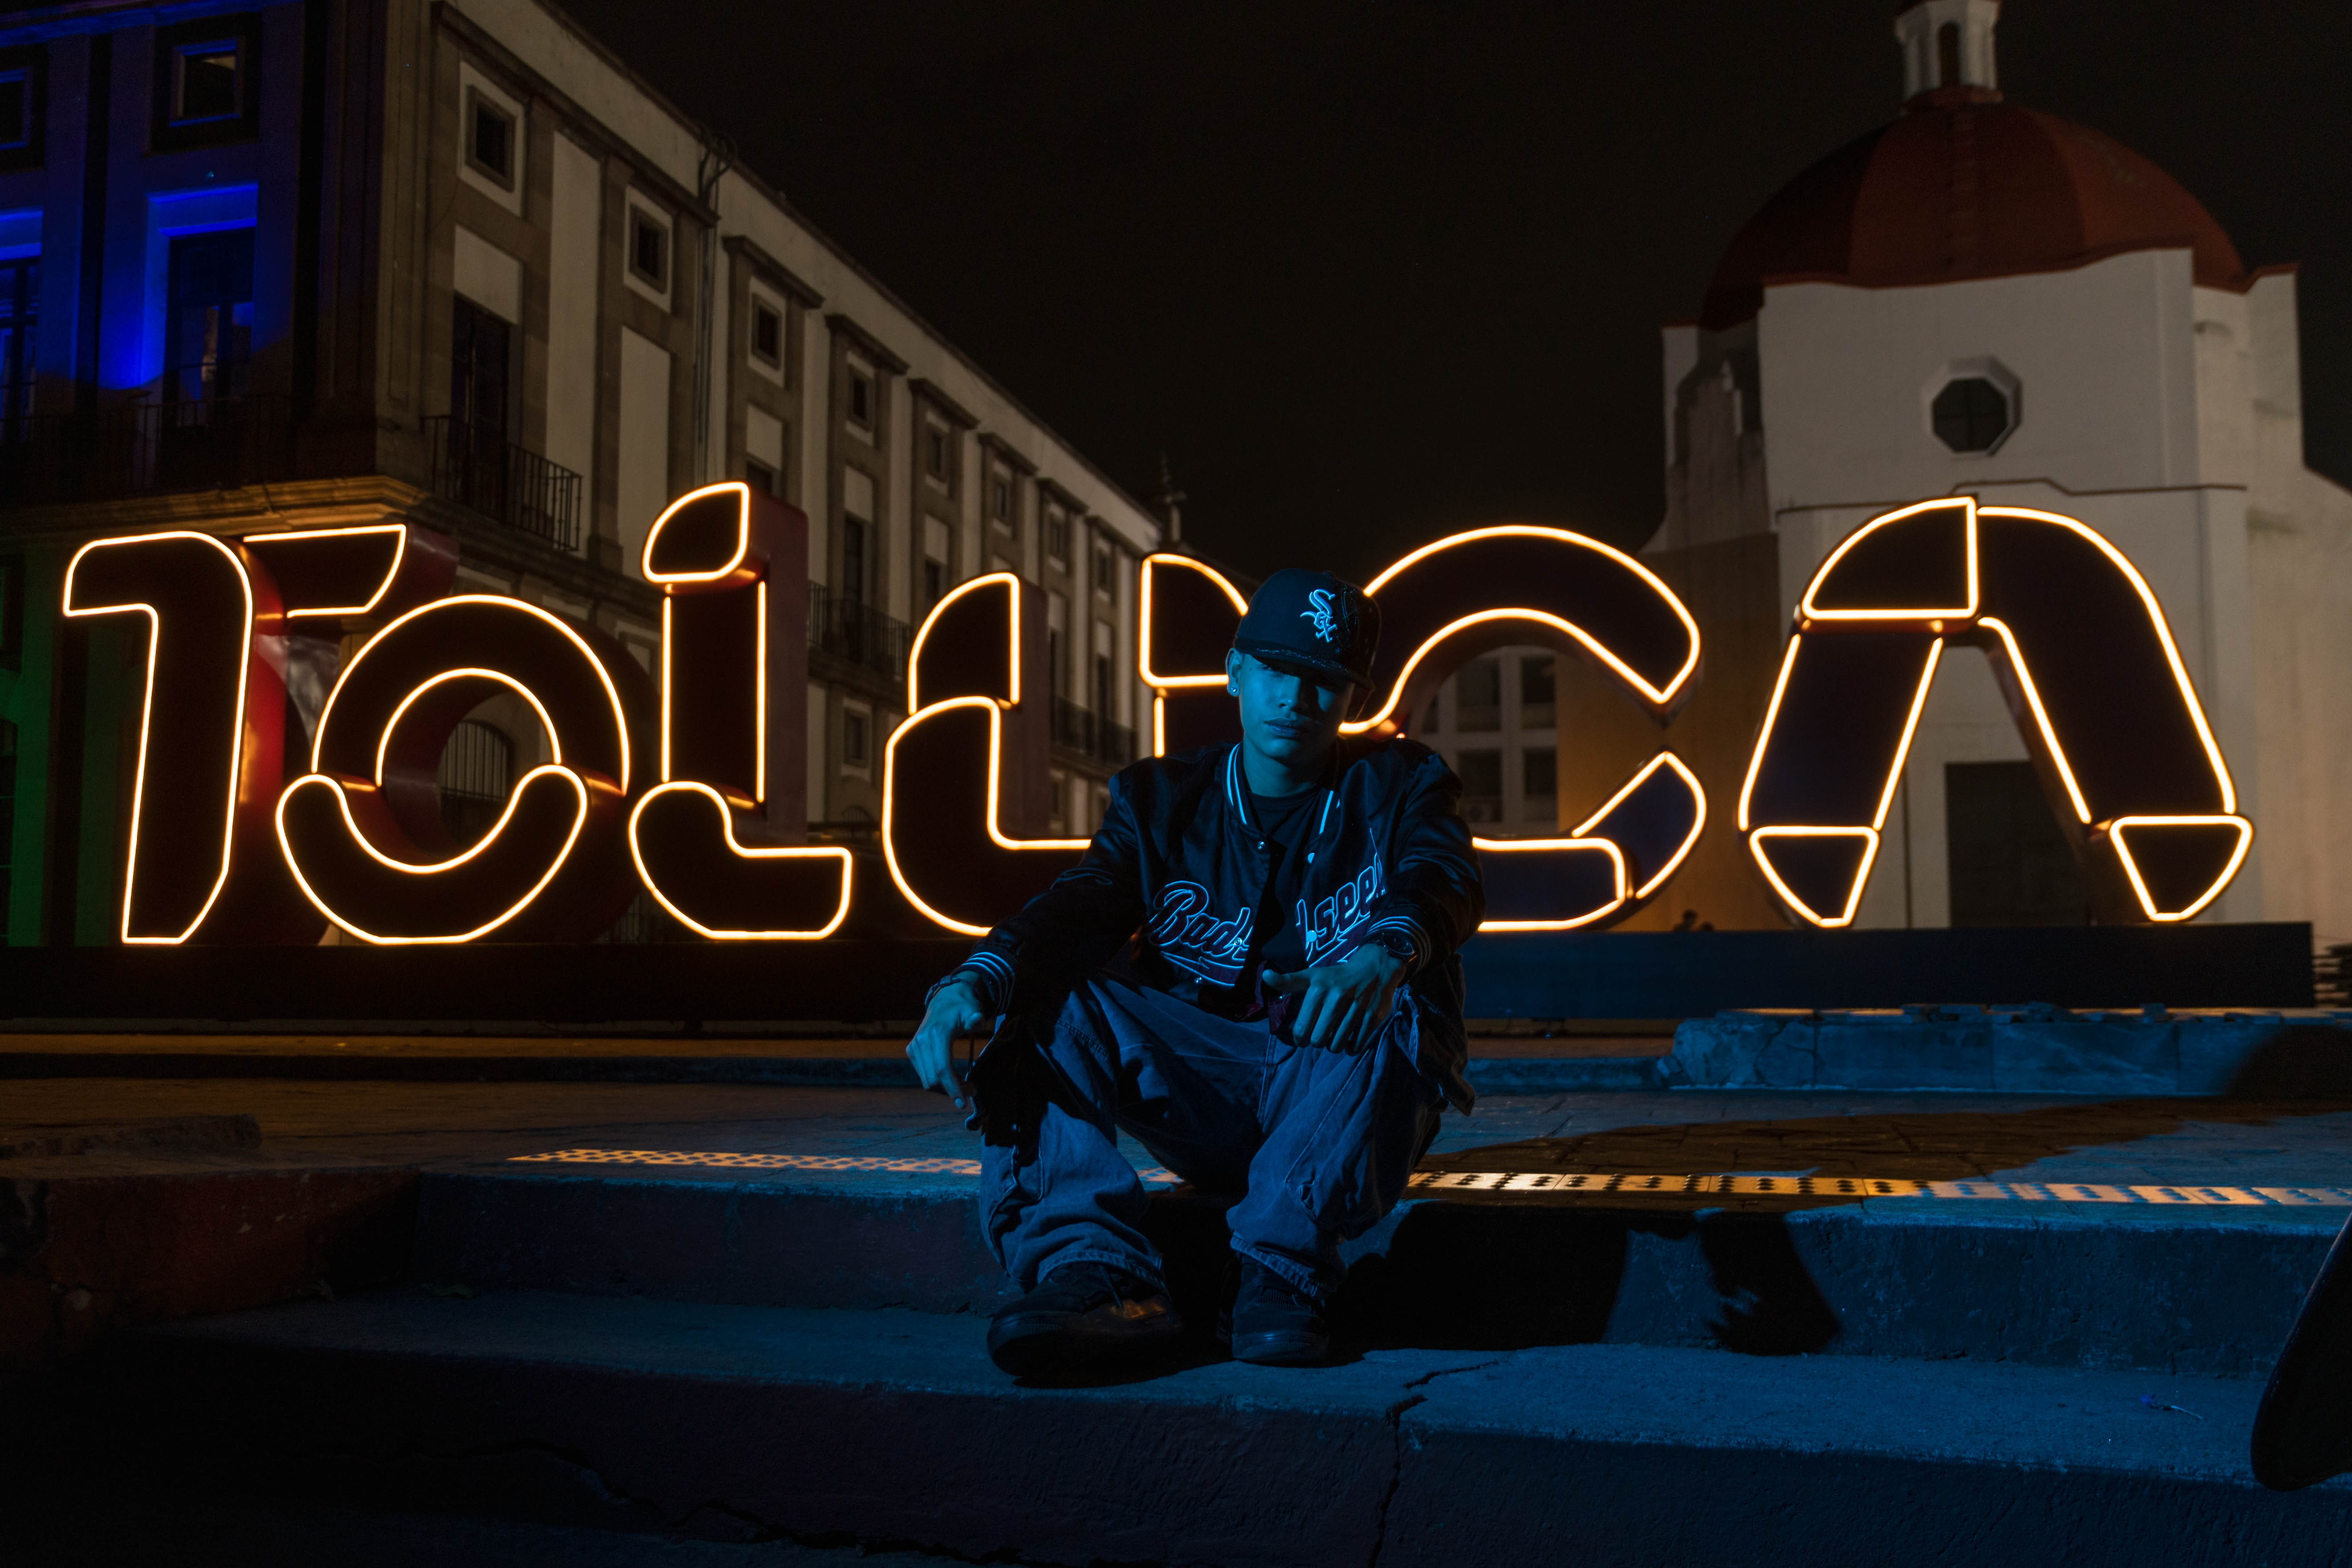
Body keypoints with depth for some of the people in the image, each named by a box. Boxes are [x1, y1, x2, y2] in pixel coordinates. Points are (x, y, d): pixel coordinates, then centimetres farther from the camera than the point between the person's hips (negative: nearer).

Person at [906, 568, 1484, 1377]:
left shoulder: (1397, 785, 6)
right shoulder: (1162, 801, 11)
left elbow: (1445, 879, -17)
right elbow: (1079, 906, -9)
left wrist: (1382, 955, -43)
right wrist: (971, 983, -32)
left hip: (1351, 1101, -2)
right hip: (1201, 1103, 2)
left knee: (1380, 1006, -34)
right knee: (1031, 997, -19)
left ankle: (1279, 1271, -33)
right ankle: (1093, 1271, -35)